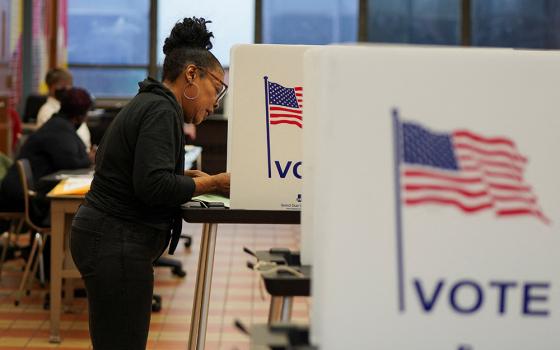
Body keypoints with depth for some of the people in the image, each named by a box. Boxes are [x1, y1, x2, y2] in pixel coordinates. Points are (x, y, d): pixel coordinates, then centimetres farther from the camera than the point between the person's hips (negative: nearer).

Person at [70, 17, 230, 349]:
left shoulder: (147, 104, 17)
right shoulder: (161, 110, -14)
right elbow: (153, 186, -24)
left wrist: (186, 178, 11)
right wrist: (213, 184, -15)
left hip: (106, 238, 10)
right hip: (117, 246, -10)